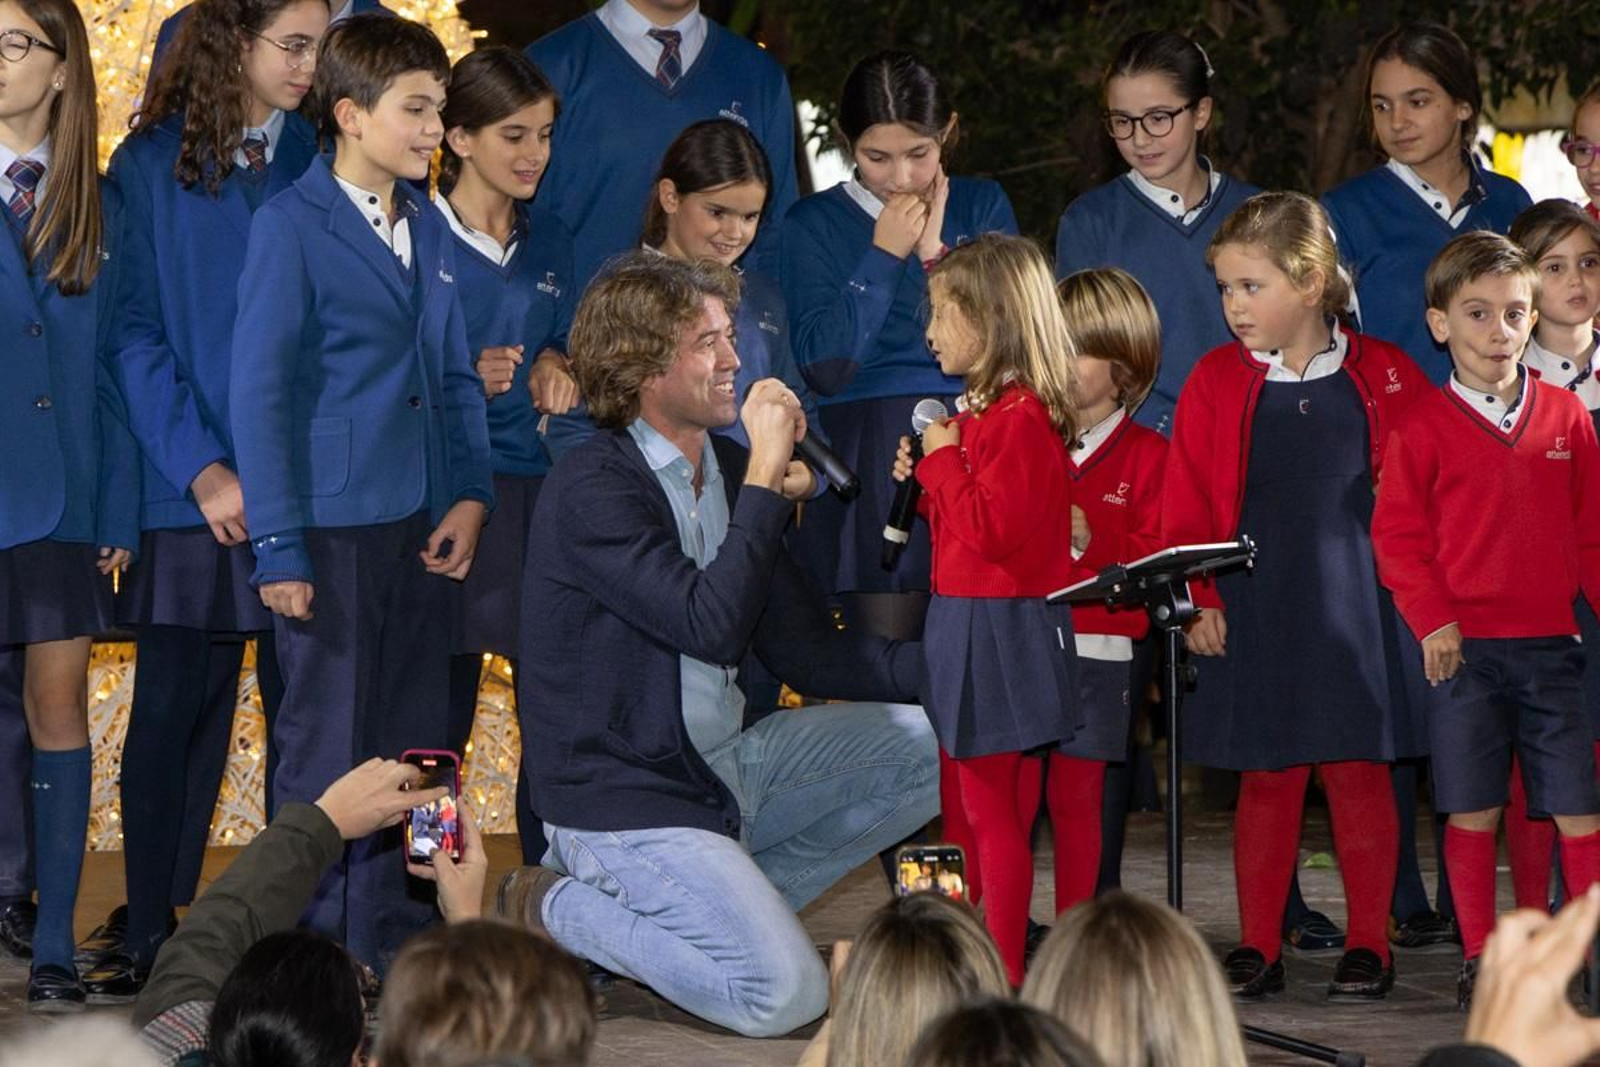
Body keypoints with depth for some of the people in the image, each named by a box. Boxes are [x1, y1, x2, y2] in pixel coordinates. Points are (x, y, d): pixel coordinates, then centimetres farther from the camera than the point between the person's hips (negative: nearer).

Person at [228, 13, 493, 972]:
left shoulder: (429, 229, 11)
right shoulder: (291, 228, -8)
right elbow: (260, 393, -10)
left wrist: (471, 494, 3)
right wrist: (278, 547, -13)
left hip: (421, 528, 6)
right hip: (334, 529, -6)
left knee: (411, 740, 10)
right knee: (328, 746, 1)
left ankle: (393, 930, 20)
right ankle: (317, 948, 10)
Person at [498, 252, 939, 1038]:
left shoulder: (726, 470, 9)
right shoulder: (592, 488, -17)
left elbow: (805, 650, 9)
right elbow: (711, 625, -28)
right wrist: (765, 481, -23)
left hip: (725, 763, 9)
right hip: (622, 791, -9)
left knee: (927, 747, 0)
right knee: (784, 996, -20)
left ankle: (710, 906, 3)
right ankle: (557, 910, 1)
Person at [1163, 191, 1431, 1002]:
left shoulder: (1384, 379, 0)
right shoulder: (1217, 382, 1)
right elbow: (1187, 504, 1)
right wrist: (1198, 599, -5)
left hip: (1354, 607, -1)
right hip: (1251, 611, 1)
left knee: (1359, 773, 3)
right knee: (1265, 777, 6)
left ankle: (1368, 944, 12)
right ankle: (1257, 947, 13)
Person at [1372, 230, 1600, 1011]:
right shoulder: (1425, 427, -1)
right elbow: (1397, 534, -1)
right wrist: (1432, 620, -8)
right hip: (1463, 645, -2)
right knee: (1473, 811, 4)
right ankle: (1480, 959, 13)